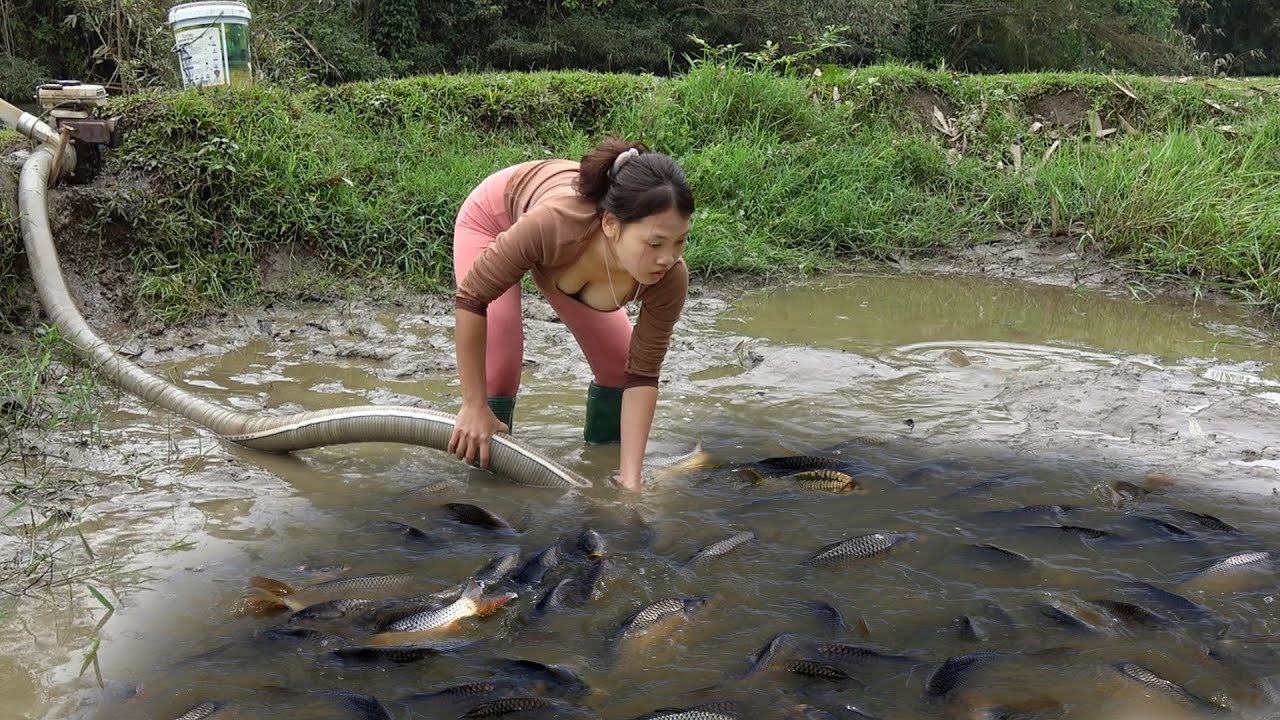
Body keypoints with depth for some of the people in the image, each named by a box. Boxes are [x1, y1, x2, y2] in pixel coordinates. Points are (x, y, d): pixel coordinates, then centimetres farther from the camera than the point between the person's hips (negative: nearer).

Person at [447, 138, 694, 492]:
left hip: (559, 251, 4)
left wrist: (630, 480, -28)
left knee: (619, 365, 0)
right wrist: (474, 406, -27)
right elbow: (471, 299, -33)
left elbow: (641, 376, -24)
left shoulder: (669, 279, -35)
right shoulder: (555, 222, -47)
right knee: (498, 368, -17)